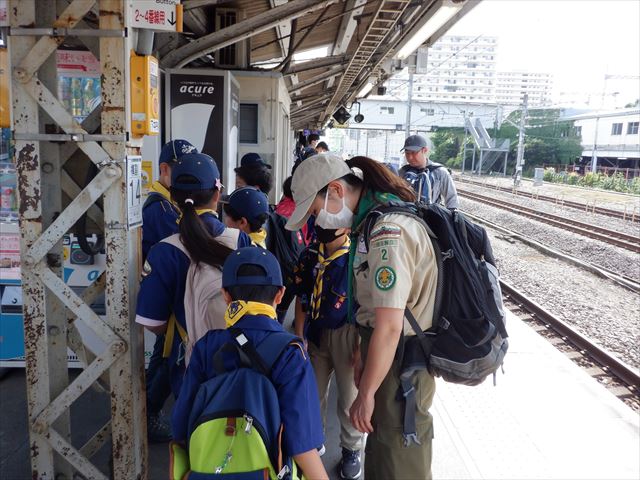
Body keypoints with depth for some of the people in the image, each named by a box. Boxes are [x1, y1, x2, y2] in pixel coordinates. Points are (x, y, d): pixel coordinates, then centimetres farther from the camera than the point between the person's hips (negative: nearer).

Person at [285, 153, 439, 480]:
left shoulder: (387, 232, -26)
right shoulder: (373, 220, 5)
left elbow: (389, 327, -26)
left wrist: (365, 394, -17)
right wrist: (363, 354, 14)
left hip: (401, 361, -9)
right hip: (385, 353, 9)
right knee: (381, 444, 24)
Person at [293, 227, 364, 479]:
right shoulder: (309, 254, 2)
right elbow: (302, 297, 6)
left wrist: (363, 344, -11)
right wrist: (299, 338, 3)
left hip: (347, 333, -4)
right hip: (315, 333, 4)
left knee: (349, 397, 7)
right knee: (313, 392, 13)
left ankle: (351, 450, 28)